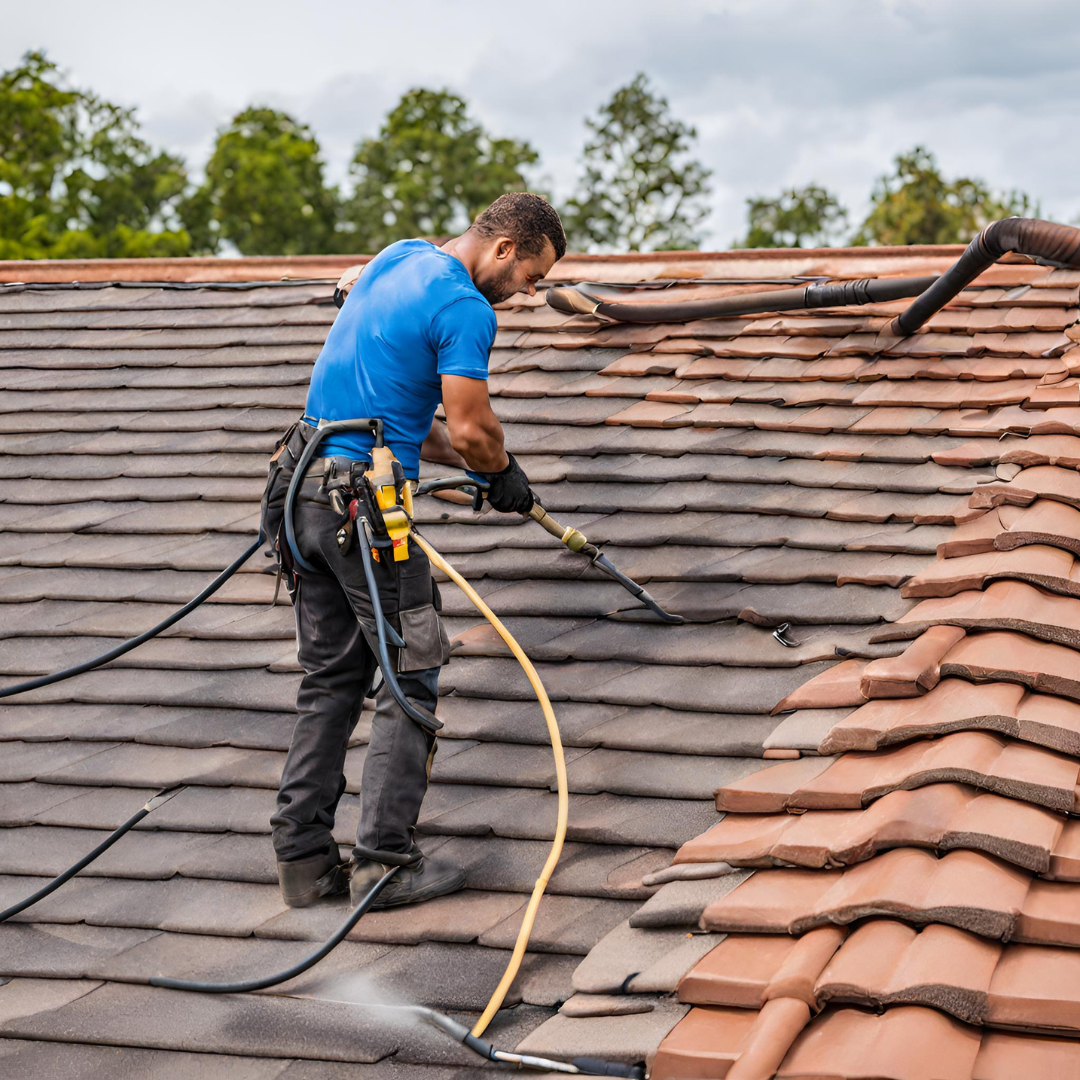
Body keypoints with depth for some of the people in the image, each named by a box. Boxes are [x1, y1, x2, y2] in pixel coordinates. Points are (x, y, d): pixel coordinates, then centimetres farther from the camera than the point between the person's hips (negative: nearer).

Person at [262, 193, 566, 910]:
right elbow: (471, 427, -16)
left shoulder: (397, 259, 16)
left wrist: (460, 458, 18)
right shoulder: (466, 309, -12)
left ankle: (304, 857, 14)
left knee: (331, 679, 13)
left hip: (304, 491, 9)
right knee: (411, 677, 0)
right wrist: (504, 474, 5)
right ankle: (385, 860, 0)